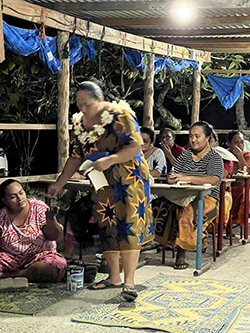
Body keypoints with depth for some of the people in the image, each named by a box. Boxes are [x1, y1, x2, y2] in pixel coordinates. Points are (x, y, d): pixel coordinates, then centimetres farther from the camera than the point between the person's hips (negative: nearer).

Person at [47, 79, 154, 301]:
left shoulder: (119, 115, -14)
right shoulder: (80, 123, 6)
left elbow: (135, 147, -19)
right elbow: (76, 157, 10)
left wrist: (109, 160, -29)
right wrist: (60, 183, 5)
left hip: (129, 179, -6)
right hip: (102, 183, 7)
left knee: (128, 226, -11)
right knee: (106, 228, 7)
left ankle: (129, 281, -9)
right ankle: (114, 277, 18)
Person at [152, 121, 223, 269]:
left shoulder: (214, 157, 2)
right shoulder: (185, 155, 18)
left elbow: (215, 180, -16)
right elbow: (172, 176, 13)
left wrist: (188, 178, -27)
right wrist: (172, 179, -13)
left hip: (207, 199, -4)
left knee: (187, 211, -36)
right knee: (161, 205, -26)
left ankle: (181, 253, -27)